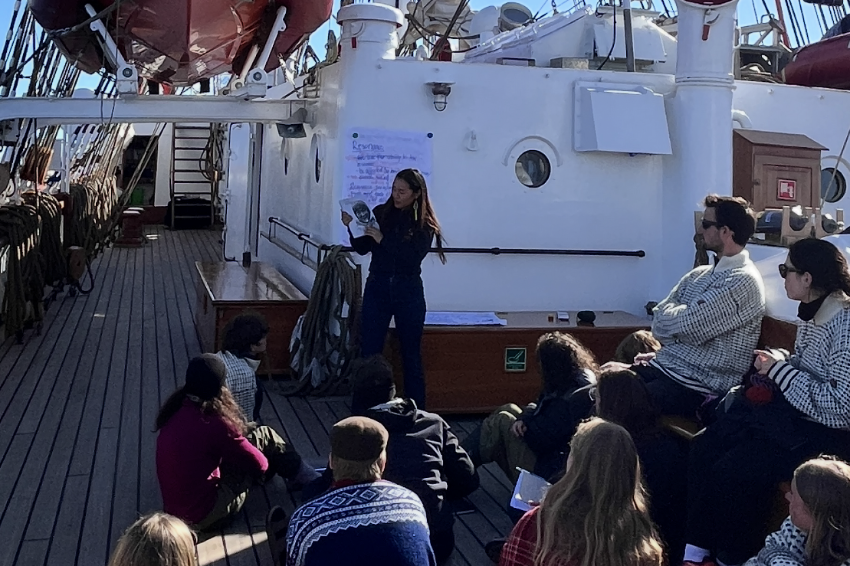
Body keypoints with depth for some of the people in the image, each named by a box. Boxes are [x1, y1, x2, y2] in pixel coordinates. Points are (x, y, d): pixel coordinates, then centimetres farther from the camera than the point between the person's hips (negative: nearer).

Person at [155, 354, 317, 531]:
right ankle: (313, 482, 22)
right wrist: (264, 463, 11)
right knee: (264, 436, 0)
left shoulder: (176, 410, -3)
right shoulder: (213, 423, -24)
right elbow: (259, 463, -10)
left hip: (174, 508, 7)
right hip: (202, 514, -7)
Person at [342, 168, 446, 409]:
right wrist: (352, 227, -14)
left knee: (411, 354, 8)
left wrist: (383, 239, -21)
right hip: (377, 288, 2)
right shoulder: (381, 213, 3)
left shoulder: (424, 224, -3)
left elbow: (413, 257, -17)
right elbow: (362, 249, 2)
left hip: (408, 292, -2)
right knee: (369, 351, 0)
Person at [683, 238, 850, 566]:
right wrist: (776, 361, 0)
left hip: (820, 429, -9)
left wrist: (780, 370, -19)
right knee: (703, 449, -4)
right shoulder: (811, 312, 6)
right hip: (785, 409, 9)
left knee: (733, 472, -20)